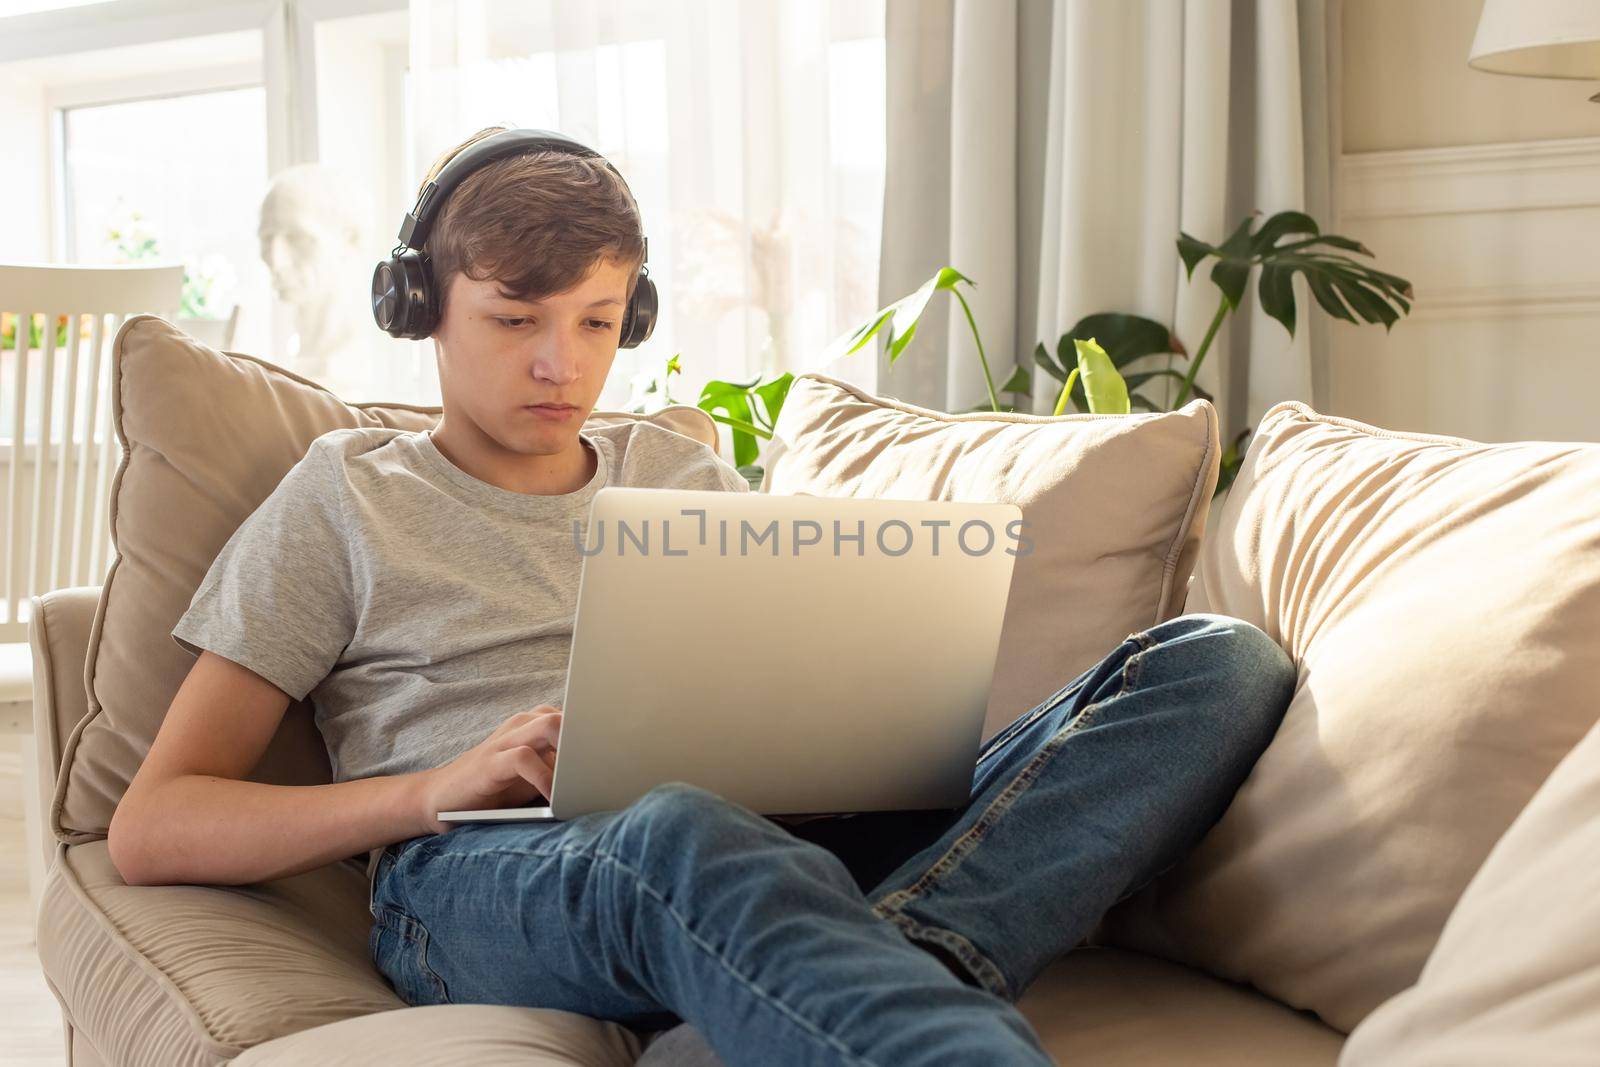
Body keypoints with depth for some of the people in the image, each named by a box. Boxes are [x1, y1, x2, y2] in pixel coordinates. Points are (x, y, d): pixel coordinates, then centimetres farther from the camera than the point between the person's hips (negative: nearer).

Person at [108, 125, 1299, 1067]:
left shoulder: (688, 476, 28)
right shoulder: (347, 498, 17)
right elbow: (150, 829, 8)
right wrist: (439, 787, -10)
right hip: (484, 876, -4)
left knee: (1217, 660, -15)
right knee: (680, 837, -43)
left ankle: (891, 967, -38)